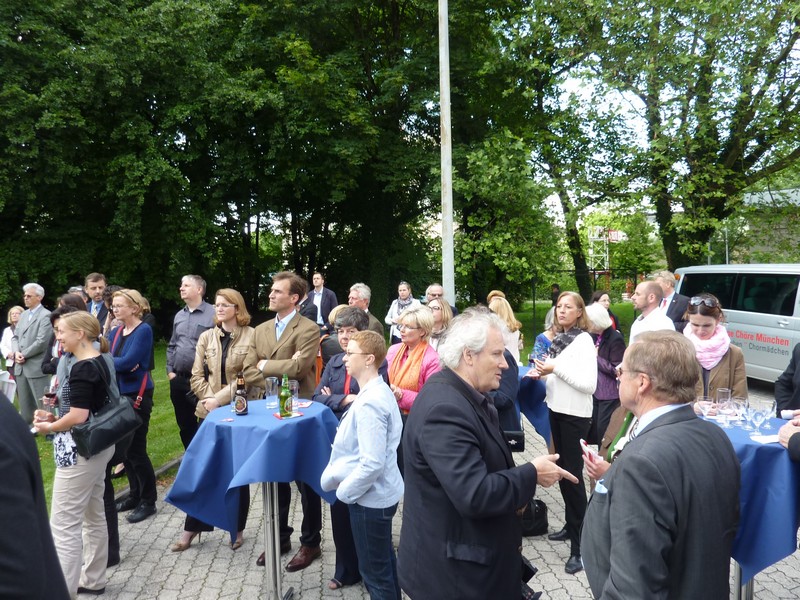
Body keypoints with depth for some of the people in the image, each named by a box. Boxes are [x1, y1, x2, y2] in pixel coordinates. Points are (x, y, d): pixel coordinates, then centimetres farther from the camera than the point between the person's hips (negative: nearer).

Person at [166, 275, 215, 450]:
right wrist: (170, 371, 10)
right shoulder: (179, 316, 13)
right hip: (178, 379, 7)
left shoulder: (213, 314, -10)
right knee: (184, 424, 16)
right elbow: (171, 346, 19)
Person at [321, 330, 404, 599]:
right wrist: (337, 476, 12)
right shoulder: (379, 391, 4)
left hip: (370, 497, -9)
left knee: (375, 572, 8)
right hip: (381, 493, 9)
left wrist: (345, 491, -14)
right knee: (385, 564, 23)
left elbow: (372, 464, -28)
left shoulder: (369, 402, -26)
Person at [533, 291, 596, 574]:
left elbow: (589, 384, -21)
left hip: (575, 415, -7)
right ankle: (570, 525, 31)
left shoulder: (584, 340, -13)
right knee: (562, 471, 15)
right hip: (557, 410, 7)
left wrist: (556, 368, -22)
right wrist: (544, 375, -1)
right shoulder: (560, 338, 8)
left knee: (573, 474, -3)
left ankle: (579, 545, 6)